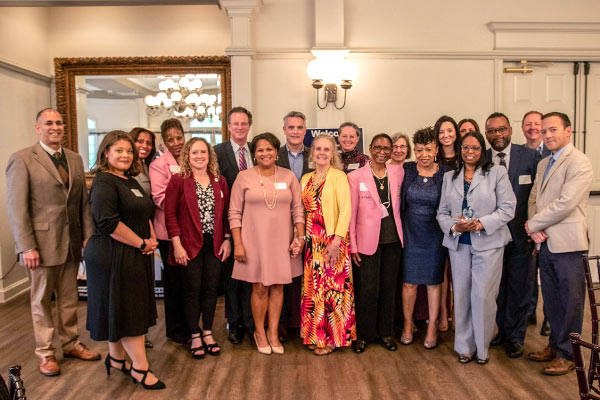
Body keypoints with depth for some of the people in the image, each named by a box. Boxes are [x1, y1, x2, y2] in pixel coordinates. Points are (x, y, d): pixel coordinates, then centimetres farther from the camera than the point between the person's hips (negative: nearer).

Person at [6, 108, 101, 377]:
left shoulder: (75, 160, 9)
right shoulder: (22, 159, -7)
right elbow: (16, 207, -10)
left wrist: (88, 235, 3)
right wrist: (26, 247, -14)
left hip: (71, 242, 5)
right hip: (42, 243, -4)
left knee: (69, 299, 15)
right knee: (41, 300, 10)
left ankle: (71, 344, 30)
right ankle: (45, 353, 24)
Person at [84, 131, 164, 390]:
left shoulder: (130, 181, 13)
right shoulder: (104, 182, -14)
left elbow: (145, 214, 21)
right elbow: (108, 222, -24)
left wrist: (152, 237, 3)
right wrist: (141, 243, -17)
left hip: (135, 255, 9)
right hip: (113, 258, -9)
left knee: (126, 309, 16)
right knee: (124, 309, 0)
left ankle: (116, 358, 32)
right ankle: (140, 369, 9)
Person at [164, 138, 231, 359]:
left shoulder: (220, 181, 8)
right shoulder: (178, 180, -3)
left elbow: (226, 213, 10)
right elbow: (170, 214, -7)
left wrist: (227, 240, 3)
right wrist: (177, 245, -12)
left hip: (215, 244, 3)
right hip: (190, 245, -3)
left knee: (211, 288, 8)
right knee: (192, 290, 5)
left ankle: (208, 333, 24)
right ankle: (195, 336, 20)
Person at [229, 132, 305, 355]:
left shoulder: (288, 176, 5)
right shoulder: (244, 177, -1)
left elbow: (298, 210, 7)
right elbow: (234, 213, -1)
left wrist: (300, 236, -3)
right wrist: (237, 243, -6)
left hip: (282, 242, 2)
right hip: (255, 241, -2)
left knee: (278, 286, 8)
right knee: (260, 287, 3)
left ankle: (273, 333, 22)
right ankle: (259, 333, 22)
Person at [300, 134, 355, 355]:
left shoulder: (338, 176, -5)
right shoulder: (306, 179, 13)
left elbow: (346, 209, -13)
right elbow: (303, 210, 14)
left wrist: (337, 240, -21)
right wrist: (302, 236, 3)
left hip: (332, 241, -5)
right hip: (312, 241, 6)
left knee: (332, 287, -1)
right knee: (312, 288, 9)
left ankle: (332, 337, 14)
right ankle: (315, 335, 23)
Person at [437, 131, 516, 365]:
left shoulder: (497, 173, 2)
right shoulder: (449, 177, 12)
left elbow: (507, 209, -5)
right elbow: (442, 212, 10)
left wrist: (481, 223, -16)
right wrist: (454, 226, -10)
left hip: (488, 243, -3)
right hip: (459, 243, 3)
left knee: (483, 295, -4)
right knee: (461, 294, 6)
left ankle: (481, 347, 15)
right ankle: (465, 347, 20)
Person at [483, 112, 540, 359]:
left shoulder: (530, 157, -1)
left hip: (520, 234, -1)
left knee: (518, 288, 8)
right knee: (497, 286, 12)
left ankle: (515, 337, 24)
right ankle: (501, 330, 30)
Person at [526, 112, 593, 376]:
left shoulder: (579, 163, -12)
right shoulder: (543, 164, 15)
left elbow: (566, 203, -20)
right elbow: (534, 199, 13)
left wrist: (532, 224, -11)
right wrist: (536, 230, -3)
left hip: (567, 244, -7)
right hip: (546, 242, 7)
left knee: (570, 300, 5)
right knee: (551, 299, 16)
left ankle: (567, 354, 18)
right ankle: (555, 344, 31)